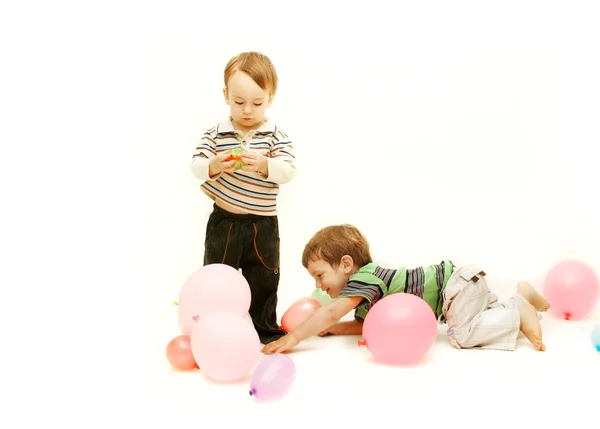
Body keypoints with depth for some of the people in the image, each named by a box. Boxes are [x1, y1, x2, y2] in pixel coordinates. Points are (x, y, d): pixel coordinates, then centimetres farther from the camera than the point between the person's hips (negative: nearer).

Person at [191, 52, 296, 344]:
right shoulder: (216, 134, -2)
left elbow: (288, 170, -15)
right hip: (223, 222, 0)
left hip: (262, 224, 0)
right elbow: (196, 166, -8)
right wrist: (213, 166, -29)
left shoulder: (277, 137, -4)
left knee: (265, 280, 10)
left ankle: (266, 328, 27)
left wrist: (264, 165, -34)